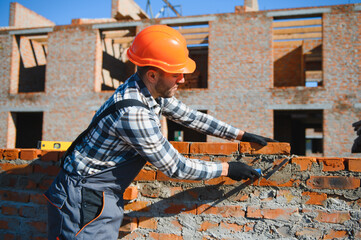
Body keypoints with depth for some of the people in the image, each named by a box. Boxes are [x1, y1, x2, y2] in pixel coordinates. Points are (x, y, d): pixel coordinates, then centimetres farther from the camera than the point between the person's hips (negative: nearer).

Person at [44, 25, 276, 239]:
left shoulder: (152, 90, -2)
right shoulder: (133, 113, -30)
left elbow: (191, 117, 10)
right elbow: (176, 167, -21)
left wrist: (242, 135, 12)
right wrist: (226, 169, -8)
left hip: (105, 197, 9)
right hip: (84, 200, -8)